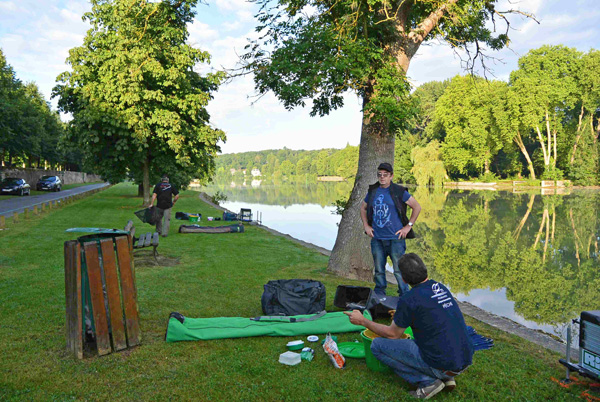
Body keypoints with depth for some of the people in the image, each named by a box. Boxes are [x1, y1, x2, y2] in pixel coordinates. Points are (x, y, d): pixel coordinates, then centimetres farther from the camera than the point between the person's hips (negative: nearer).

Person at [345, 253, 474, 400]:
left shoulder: (409, 299, -15)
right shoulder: (442, 288, 7)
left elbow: (392, 334, -2)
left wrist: (363, 321, 9)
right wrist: (401, 315, 38)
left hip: (441, 364, -8)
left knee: (377, 345, 1)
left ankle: (427, 382, -2)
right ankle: (446, 377, 15)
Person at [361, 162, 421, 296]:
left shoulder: (399, 191, -4)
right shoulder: (372, 191, 8)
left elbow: (417, 207, 1)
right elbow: (363, 208, 24)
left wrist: (408, 226, -3)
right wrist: (366, 225, 13)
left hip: (395, 238, -4)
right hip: (376, 238, 4)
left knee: (399, 270, -3)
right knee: (379, 271, 11)